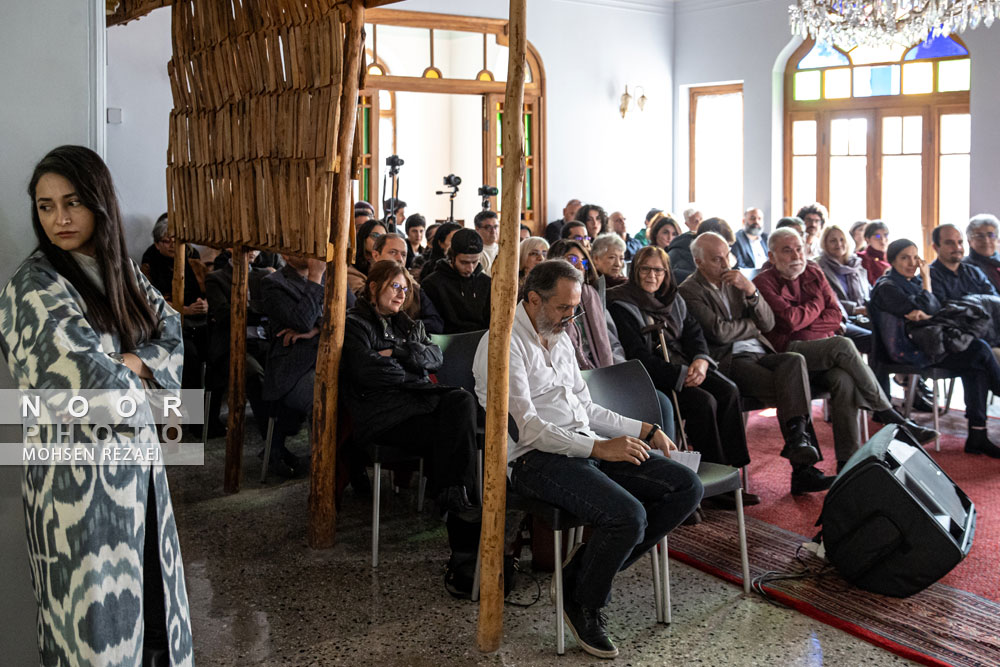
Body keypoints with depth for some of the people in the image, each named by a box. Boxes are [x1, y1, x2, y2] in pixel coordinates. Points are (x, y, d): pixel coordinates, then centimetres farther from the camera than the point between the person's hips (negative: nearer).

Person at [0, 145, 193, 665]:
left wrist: (131, 363, -14)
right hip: (78, 469, -7)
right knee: (95, 595, 5)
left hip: (135, 456, 7)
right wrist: (140, 389, -5)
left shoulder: (119, 268, 7)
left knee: (144, 581, 15)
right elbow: (93, 381, -23)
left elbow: (172, 334, 4)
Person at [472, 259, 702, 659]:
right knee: (628, 515, -31)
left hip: (587, 447, 9)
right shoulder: (504, 343, -9)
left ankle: (586, 571, 0)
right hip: (537, 459, -9)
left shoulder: (560, 339, 20)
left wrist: (646, 430, 16)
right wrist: (600, 448, -23)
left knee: (687, 487, -6)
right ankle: (584, 604, -1)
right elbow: (527, 427, -17)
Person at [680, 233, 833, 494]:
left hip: (759, 354, 5)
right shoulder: (689, 291, 1)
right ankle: (803, 468, -30)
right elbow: (720, 332, -11)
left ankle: (798, 440, -37)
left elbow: (768, 324, 14)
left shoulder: (736, 282, 21)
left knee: (795, 360, -29)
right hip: (729, 361, -5)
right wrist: (753, 324, 6)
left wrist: (751, 291, -3)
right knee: (792, 388, -28)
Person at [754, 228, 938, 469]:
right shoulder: (764, 282, 0)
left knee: (844, 379, -31)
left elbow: (836, 315, 9)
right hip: (790, 352, -4)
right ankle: (887, 414, -21)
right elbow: (790, 320, -14)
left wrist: (804, 324, -7)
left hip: (826, 350, 5)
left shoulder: (814, 273, 17)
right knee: (843, 345, -32)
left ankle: (848, 459, -31)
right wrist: (817, 305, 3)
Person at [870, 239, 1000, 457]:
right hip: (909, 350, -7)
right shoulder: (887, 287, -5)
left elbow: (937, 310, 7)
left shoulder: (915, 281, 20)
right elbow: (926, 309, -12)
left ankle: (977, 438, -19)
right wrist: (926, 280, -2)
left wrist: (923, 315, -15)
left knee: (976, 367, -17)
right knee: (981, 350, -18)